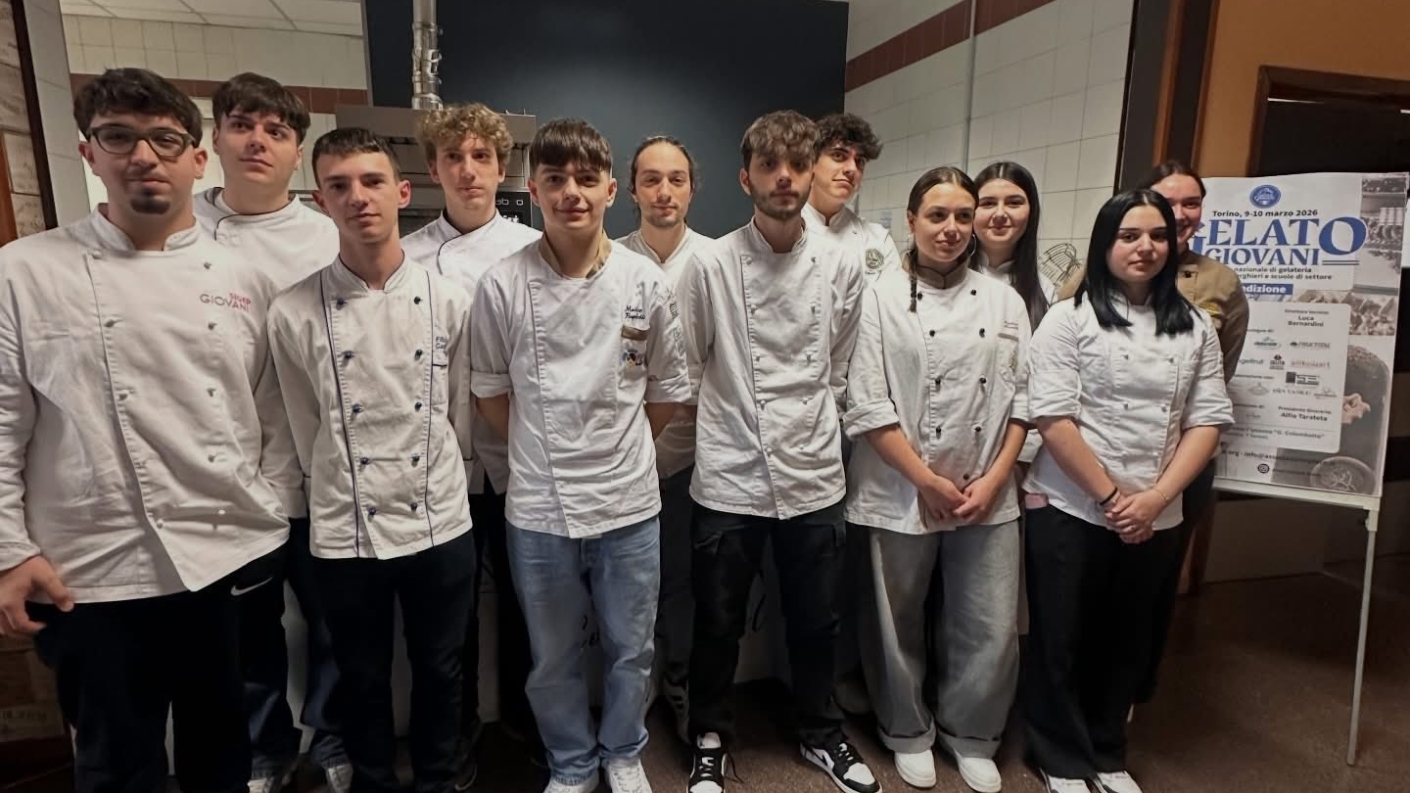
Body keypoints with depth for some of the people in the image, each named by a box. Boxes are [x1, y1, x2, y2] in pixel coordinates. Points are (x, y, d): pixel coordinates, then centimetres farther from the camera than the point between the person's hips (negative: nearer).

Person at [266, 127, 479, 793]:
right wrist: (341, 487, 10)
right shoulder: (293, 314, -7)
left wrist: (440, 484, 10)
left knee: (439, 673, 18)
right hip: (344, 534, 0)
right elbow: (307, 434, 4)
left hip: (441, 526, 1)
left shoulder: (450, 301, -4)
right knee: (363, 682, 18)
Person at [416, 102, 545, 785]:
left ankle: (522, 713, 39)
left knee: (520, 593, 15)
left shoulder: (533, 248, 0)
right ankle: (456, 734, 35)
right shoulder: (408, 257, 2)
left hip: (517, 457, 0)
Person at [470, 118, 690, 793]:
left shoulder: (645, 281, -5)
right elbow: (490, 391, 3)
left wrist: (617, 449, 6)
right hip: (539, 508, 0)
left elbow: (668, 389, 5)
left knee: (630, 650, 18)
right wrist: (541, 453, 6)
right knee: (553, 660, 17)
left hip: (630, 503, 1)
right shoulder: (502, 286, -9)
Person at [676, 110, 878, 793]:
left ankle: (820, 733, 43)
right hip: (729, 479, -2)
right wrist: (728, 427, 5)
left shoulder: (843, 265, 0)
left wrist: (812, 429, 10)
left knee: (816, 623, 18)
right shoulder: (710, 265, -8)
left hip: (815, 477, 3)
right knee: (718, 624, 14)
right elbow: (687, 373, 1)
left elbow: (839, 370, 10)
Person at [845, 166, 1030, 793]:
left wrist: (993, 479, -5)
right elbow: (868, 406, -10)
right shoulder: (881, 298, -5)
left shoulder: (1005, 301, 6)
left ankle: (970, 734, 36)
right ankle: (909, 733, 38)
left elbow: (1021, 399, 6)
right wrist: (927, 481, -11)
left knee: (993, 631, 10)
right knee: (899, 626, 12)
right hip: (901, 494, -3)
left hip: (988, 496, 3)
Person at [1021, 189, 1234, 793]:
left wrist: (1154, 499, -10)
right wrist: (1110, 496, -12)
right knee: (1060, 639, 8)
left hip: (1155, 519, 4)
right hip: (1070, 509, -4)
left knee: (1127, 642, 17)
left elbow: (1208, 421, 2)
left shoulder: (1195, 327, 7)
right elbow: (1051, 417, -13)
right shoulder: (1069, 318, -5)